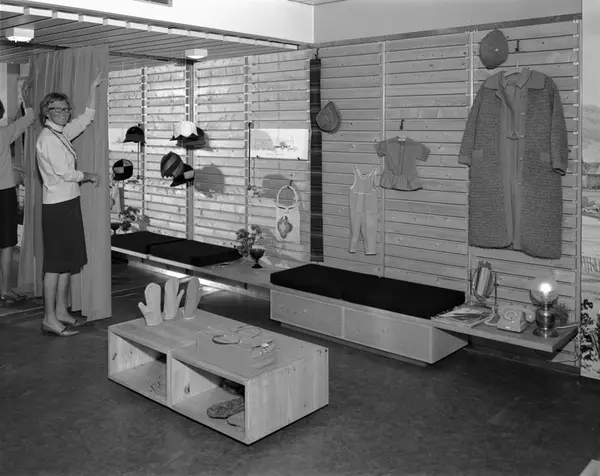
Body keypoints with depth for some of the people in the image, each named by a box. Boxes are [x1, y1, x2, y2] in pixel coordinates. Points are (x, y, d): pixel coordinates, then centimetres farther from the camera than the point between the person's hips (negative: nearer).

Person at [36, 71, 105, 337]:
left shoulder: (62, 133, 12)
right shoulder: (47, 138, -13)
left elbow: (87, 118, 21)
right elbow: (64, 173, -17)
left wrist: (93, 89, 17)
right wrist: (90, 176, -2)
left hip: (69, 203, 9)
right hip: (57, 206, -9)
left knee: (69, 260, 12)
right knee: (55, 263, -5)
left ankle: (61, 311, 20)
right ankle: (50, 319, 1)